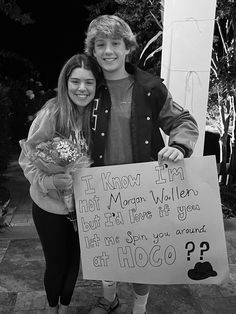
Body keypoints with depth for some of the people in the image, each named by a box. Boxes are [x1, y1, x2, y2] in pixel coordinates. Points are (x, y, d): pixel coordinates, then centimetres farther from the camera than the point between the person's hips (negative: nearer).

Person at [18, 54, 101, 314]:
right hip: (50, 206, -3)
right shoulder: (50, 114, -20)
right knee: (56, 263, 15)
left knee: (74, 260, 20)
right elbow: (27, 160, -13)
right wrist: (49, 181, -29)